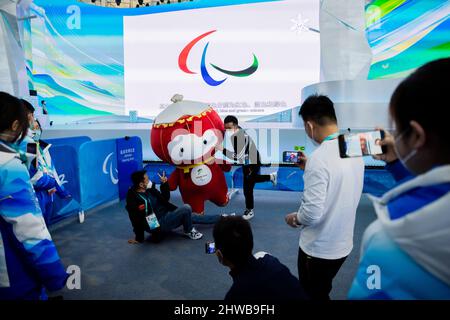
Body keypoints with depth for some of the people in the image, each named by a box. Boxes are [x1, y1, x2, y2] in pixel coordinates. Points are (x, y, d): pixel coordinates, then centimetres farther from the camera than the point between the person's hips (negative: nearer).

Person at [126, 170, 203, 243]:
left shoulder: (150, 189, 6)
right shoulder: (133, 198, -17)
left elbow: (165, 199, 17)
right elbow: (137, 220, -14)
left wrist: (164, 184, 7)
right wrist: (139, 238, -8)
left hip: (166, 215, 9)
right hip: (158, 225, -9)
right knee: (186, 209, -17)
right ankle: (189, 231, 5)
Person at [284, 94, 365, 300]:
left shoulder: (319, 158, -27)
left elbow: (312, 214, -27)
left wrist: (294, 218, -7)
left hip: (318, 249, -7)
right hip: (343, 243, 7)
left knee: (312, 296, 17)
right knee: (322, 292, 27)